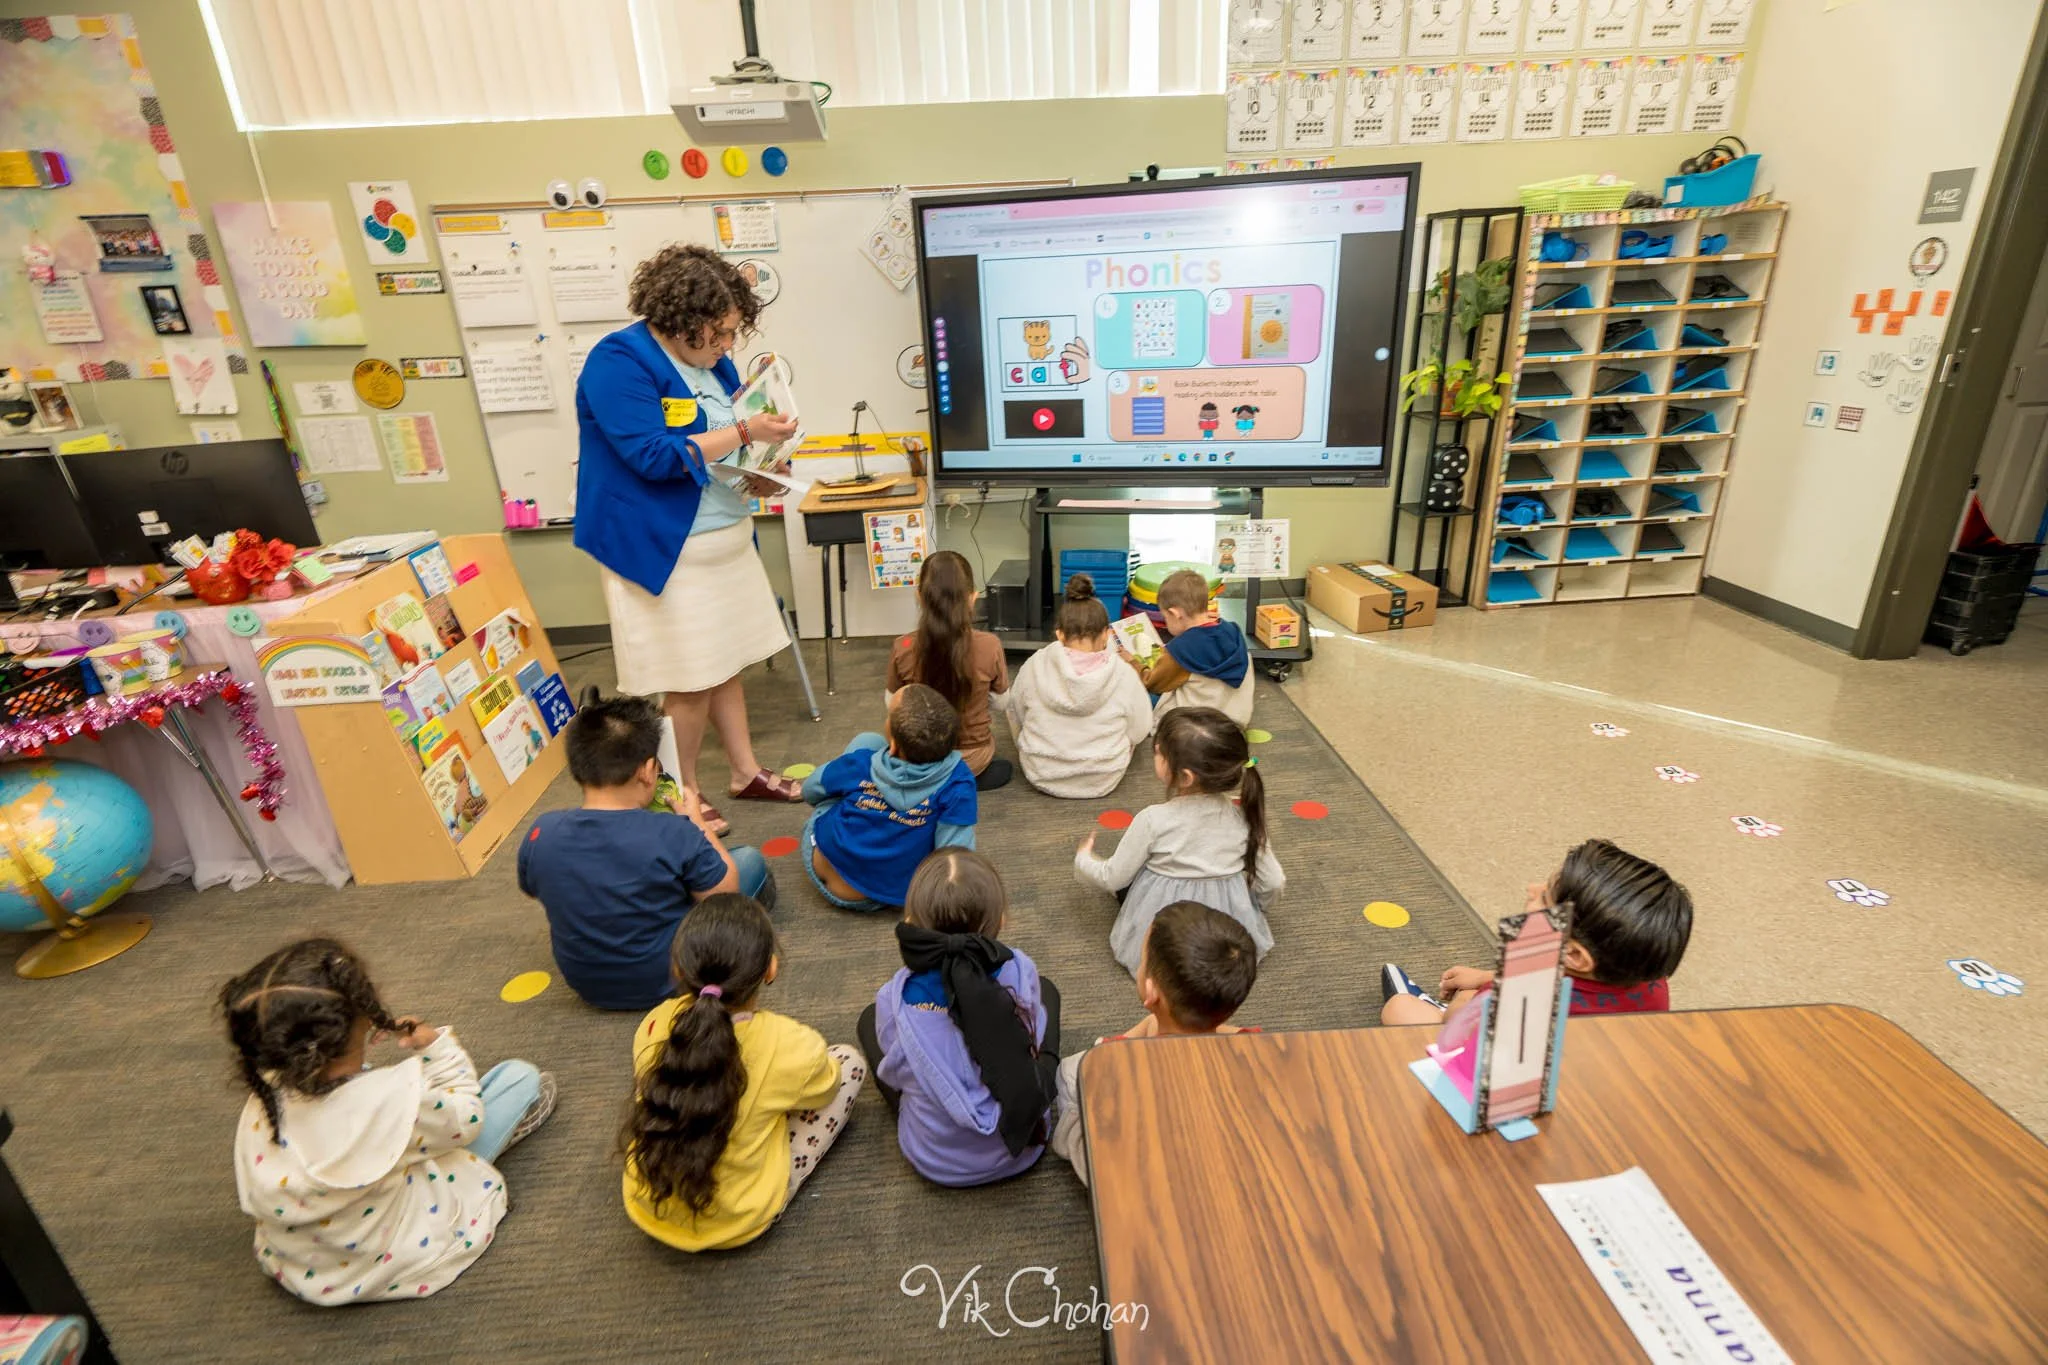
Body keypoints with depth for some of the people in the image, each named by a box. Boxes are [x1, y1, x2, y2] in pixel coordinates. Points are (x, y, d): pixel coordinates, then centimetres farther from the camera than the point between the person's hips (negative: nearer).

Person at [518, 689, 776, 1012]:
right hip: (668, 980, -4)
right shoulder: (673, 835, -30)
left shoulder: (539, 835, -17)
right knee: (750, 861, 11)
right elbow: (727, 892, -13)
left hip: (585, 984, 5)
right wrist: (697, 822, -2)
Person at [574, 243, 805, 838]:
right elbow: (654, 456, -23)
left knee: (725, 664, 16)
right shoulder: (619, 362, -15)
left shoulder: (710, 360, 9)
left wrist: (761, 475, -1)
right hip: (665, 550, -7)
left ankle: (746, 772, 30)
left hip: (725, 538, 8)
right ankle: (685, 795, 21)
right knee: (689, 682, 1)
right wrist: (745, 432, -24)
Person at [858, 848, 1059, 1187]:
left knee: (869, 1018, 19)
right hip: (1025, 1147, 1)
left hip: (936, 1163, 0)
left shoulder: (895, 1000, -27)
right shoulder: (1021, 973, -25)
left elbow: (894, 1075, -6)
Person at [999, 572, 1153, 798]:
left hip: (1041, 777, 1)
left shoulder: (1034, 667, -17)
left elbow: (1016, 716, 0)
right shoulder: (1124, 676, -20)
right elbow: (1139, 732, -6)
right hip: (1102, 782, 0)